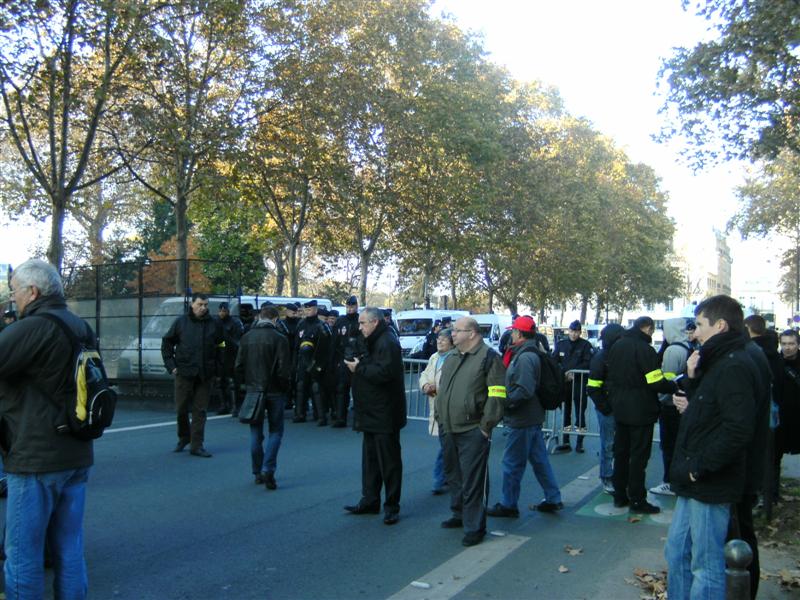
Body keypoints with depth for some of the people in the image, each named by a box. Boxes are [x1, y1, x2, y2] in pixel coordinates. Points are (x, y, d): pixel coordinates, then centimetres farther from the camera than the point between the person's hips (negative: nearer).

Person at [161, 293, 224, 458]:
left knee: (200, 410, 4)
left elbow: (220, 347, 10)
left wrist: (217, 368, 2)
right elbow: (167, 342, 7)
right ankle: (184, 437, 30)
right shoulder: (181, 322, 1)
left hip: (205, 374, 1)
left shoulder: (214, 324, 4)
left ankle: (197, 445, 10)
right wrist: (171, 365, 0)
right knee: (181, 408, 6)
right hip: (184, 372, -1)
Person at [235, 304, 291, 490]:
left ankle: (258, 472, 18)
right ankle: (268, 470, -7)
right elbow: (283, 369, -13)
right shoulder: (279, 338, -11)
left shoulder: (247, 337, 2)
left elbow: (239, 365, 5)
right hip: (274, 391, -4)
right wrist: (284, 387, 1)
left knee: (256, 431, 13)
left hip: (253, 390, 4)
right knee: (276, 431, 6)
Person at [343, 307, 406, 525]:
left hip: (385, 415, -10)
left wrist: (359, 368, -18)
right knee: (370, 459, 16)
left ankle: (391, 506, 8)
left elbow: (384, 373, -28)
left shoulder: (388, 343, -18)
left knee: (389, 462, -1)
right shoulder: (374, 342, 15)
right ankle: (370, 501, 26)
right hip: (372, 413, 11)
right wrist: (358, 366, 5)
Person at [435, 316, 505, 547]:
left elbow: (497, 395, -13)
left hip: (473, 432, -8)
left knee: (473, 481, -4)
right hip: (450, 430, 8)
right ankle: (460, 514, 35)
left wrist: (486, 426, -14)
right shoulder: (452, 359, 16)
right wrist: (439, 417, 18)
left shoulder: (488, 357, -8)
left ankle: (475, 526, 6)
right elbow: (441, 391, 26)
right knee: (453, 475, 18)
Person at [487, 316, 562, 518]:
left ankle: (508, 505, 13)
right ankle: (553, 499, 25)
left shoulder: (525, 357, -20)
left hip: (521, 420, -10)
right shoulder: (529, 353, 12)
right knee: (539, 459, 17)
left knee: (512, 463, 2)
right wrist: (507, 402, 15)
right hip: (533, 417, 10)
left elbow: (524, 390, -27)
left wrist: (504, 403, -17)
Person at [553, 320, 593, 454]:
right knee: (566, 412, 10)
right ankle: (565, 442, 19)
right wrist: (562, 373, -11)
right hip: (564, 382, 4)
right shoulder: (561, 344, 8)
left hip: (579, 383, -4)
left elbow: (588, 363, -9)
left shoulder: (585, 345, -3)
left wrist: (573, 372, -17)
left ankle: (580, 442, 11)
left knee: (580, 412, 0)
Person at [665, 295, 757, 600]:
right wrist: (693, 380, 3)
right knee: (676, 553, 19)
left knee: (706, 567, 2)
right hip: (695, 484, 10)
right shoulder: (718, 364, 14)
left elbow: (737, 429, -27)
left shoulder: (734, 367, -18)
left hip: (710, 486, -10)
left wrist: (699, 467, -21)